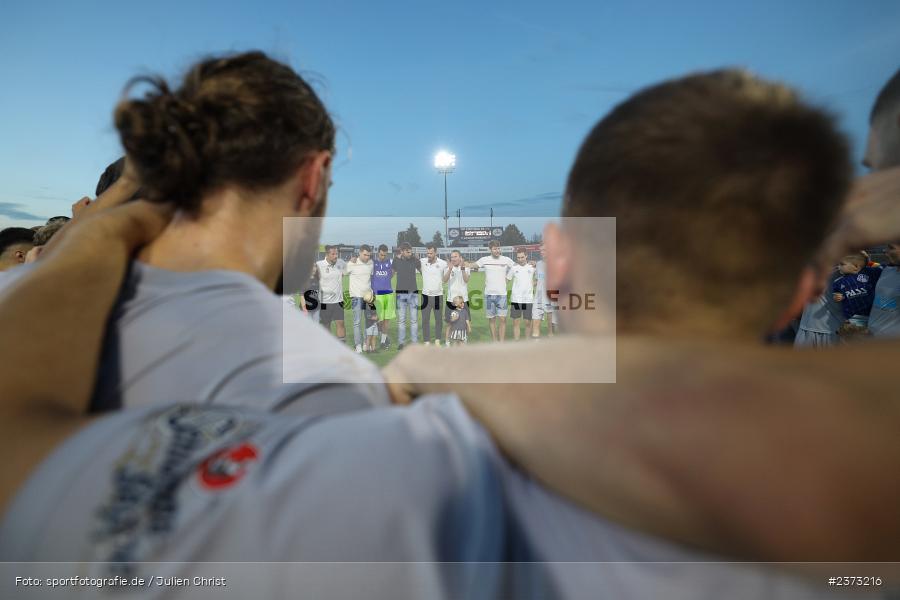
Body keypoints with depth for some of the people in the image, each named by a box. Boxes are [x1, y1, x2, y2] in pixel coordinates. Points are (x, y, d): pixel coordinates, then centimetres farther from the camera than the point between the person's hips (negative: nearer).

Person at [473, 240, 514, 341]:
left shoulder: (506, 260, 1)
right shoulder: (484, 260, 2)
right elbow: (473, 266, 14)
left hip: (502, 294, -1)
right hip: (489, 294, 1)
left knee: (502, 319, -6)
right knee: (491, 319, 7)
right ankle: (494, 342, 17)